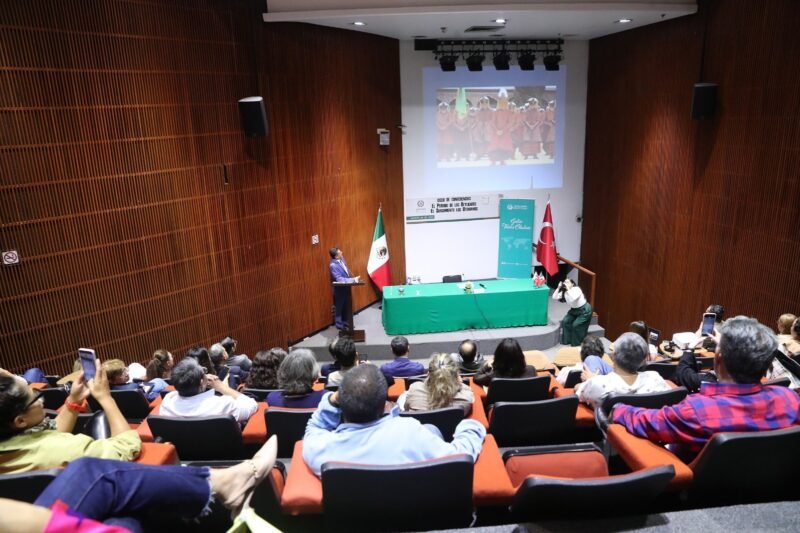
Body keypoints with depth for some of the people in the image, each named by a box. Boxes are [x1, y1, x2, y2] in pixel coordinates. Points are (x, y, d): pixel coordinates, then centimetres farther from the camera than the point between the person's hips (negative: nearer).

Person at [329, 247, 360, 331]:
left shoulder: (341, 258, -4)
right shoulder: (333, 265, -28)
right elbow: (339, 279, -32)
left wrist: (353, 278, 1)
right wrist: (353, 280, -33)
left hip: (346, 287, 8)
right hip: (339, 289, -8)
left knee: (347, 306, 20)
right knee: (340, 307, 10)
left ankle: (345, 322, 37)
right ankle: (340, 325, 26)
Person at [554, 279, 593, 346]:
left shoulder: (576, 289, -25)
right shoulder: (564, 292, -3)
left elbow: (572, 299, -42)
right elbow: (554, 297, -12)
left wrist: (568, 289, -40)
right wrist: (558, 288, -19)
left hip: (584, 310, -8)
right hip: (574, 310, 8)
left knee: (576, 325, -14)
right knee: (565, 321, -5)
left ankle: (577, 344, 4)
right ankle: (567, 341, 10)